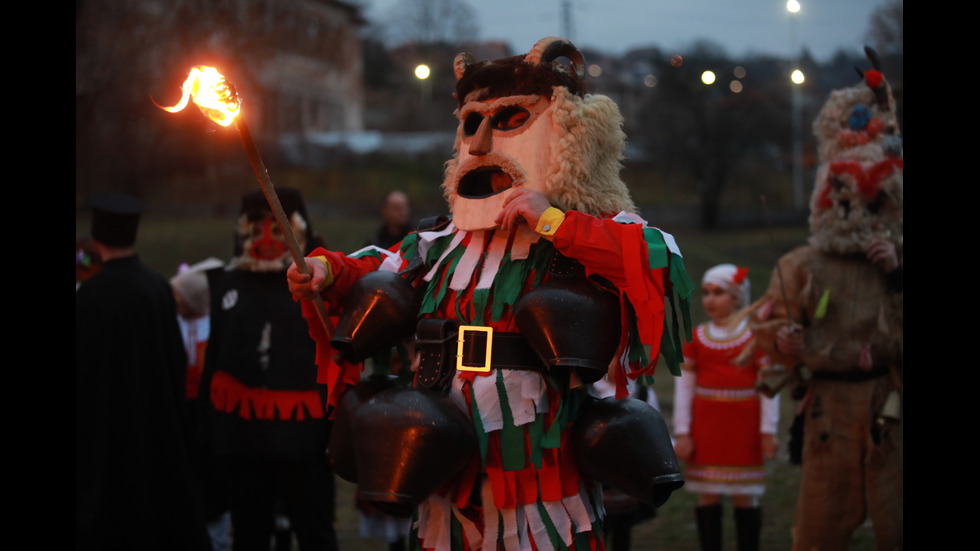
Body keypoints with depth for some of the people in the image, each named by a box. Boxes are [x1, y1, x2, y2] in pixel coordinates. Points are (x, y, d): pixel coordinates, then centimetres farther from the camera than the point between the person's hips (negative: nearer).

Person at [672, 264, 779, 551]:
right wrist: (682, 433, -1)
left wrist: (768, 431, -4)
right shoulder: (696, 339, 4)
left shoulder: (756, 336, -2)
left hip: (743, 428, -2)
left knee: (744, 496, 3)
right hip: (705, 428, 2)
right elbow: (684, 387, 4)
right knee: (708, 495, 4)